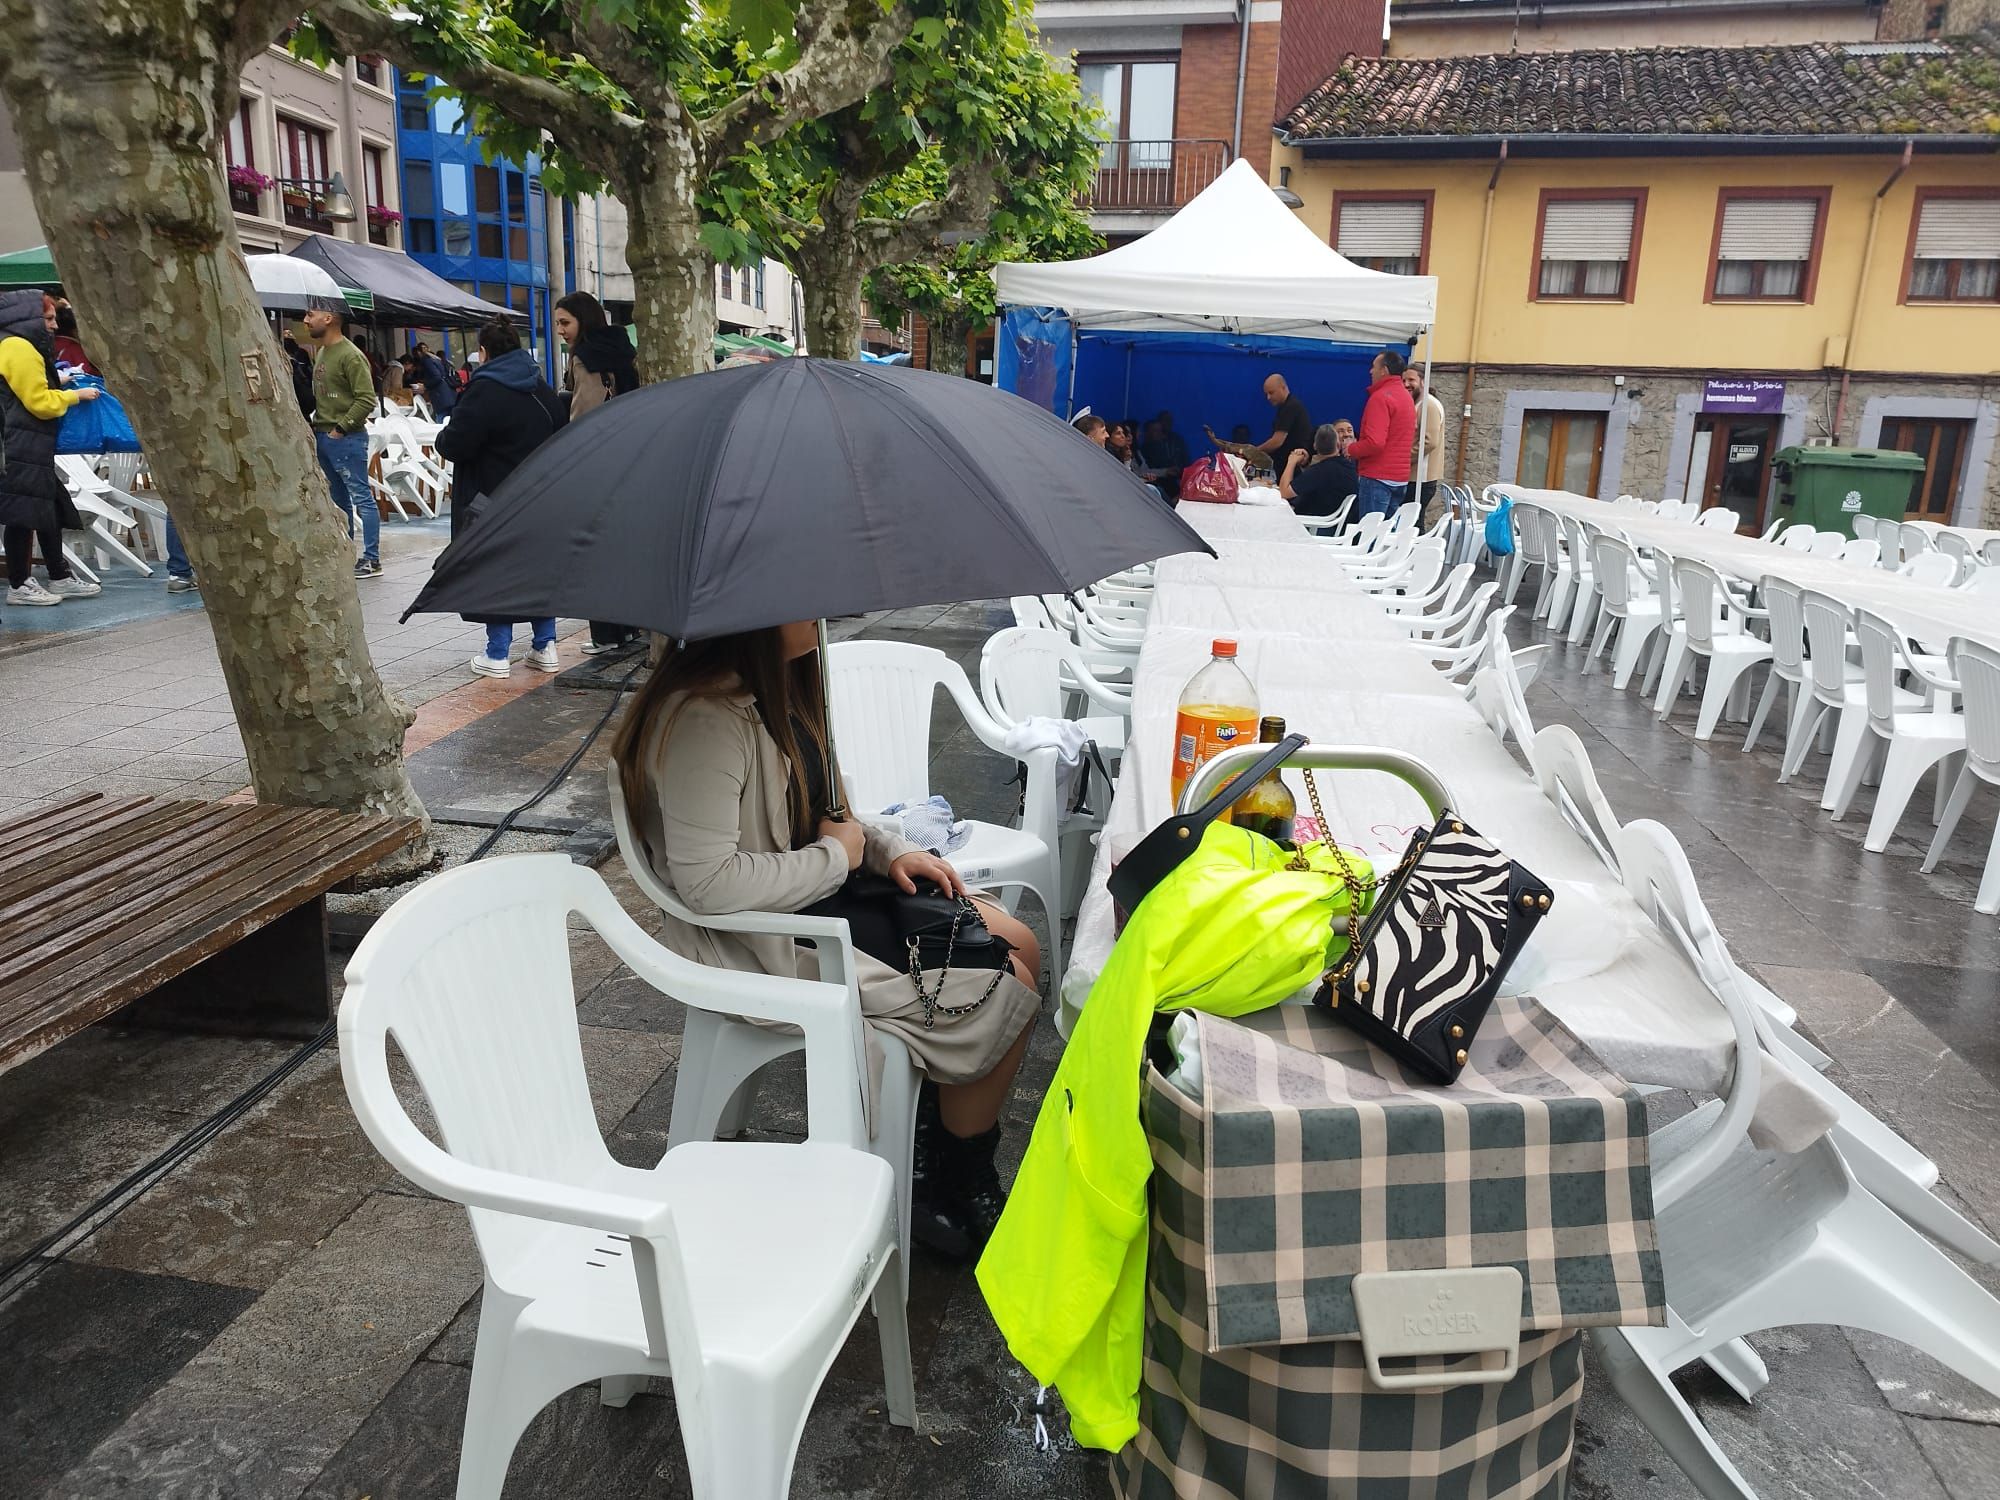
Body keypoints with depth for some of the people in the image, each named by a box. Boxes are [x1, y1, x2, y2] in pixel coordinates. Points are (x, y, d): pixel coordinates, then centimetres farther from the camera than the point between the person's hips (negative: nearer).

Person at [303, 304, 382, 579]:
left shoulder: (351, 355, -12)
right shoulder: (320, 353, 14)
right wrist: (317, 425, 8)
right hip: (323, 436, 9)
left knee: (361, 497, -6)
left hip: (346, 438, -9)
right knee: (338, 499, 14)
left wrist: (341, 428, -15)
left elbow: (367, 399, -17)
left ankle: (372, 559, -4)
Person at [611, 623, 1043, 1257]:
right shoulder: (704, 717, -26)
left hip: (818, 896, 10)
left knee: (1018, 946, 6)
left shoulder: (775, 685, 5)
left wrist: (887, 848, 1)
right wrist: (836, 855, -18)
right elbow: (707, 881, -30)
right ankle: (957, 1188, 14)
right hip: (766, 949, -10)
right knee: (1006, 993, -9)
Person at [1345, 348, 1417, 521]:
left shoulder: (1381, 397, -13)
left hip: (1377, 476, -9)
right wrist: (1359, 443, 17)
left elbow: (1375, 443, -23)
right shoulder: (1406, 396, 16)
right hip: (1400, 479, 9)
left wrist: (1351, 449, -6)